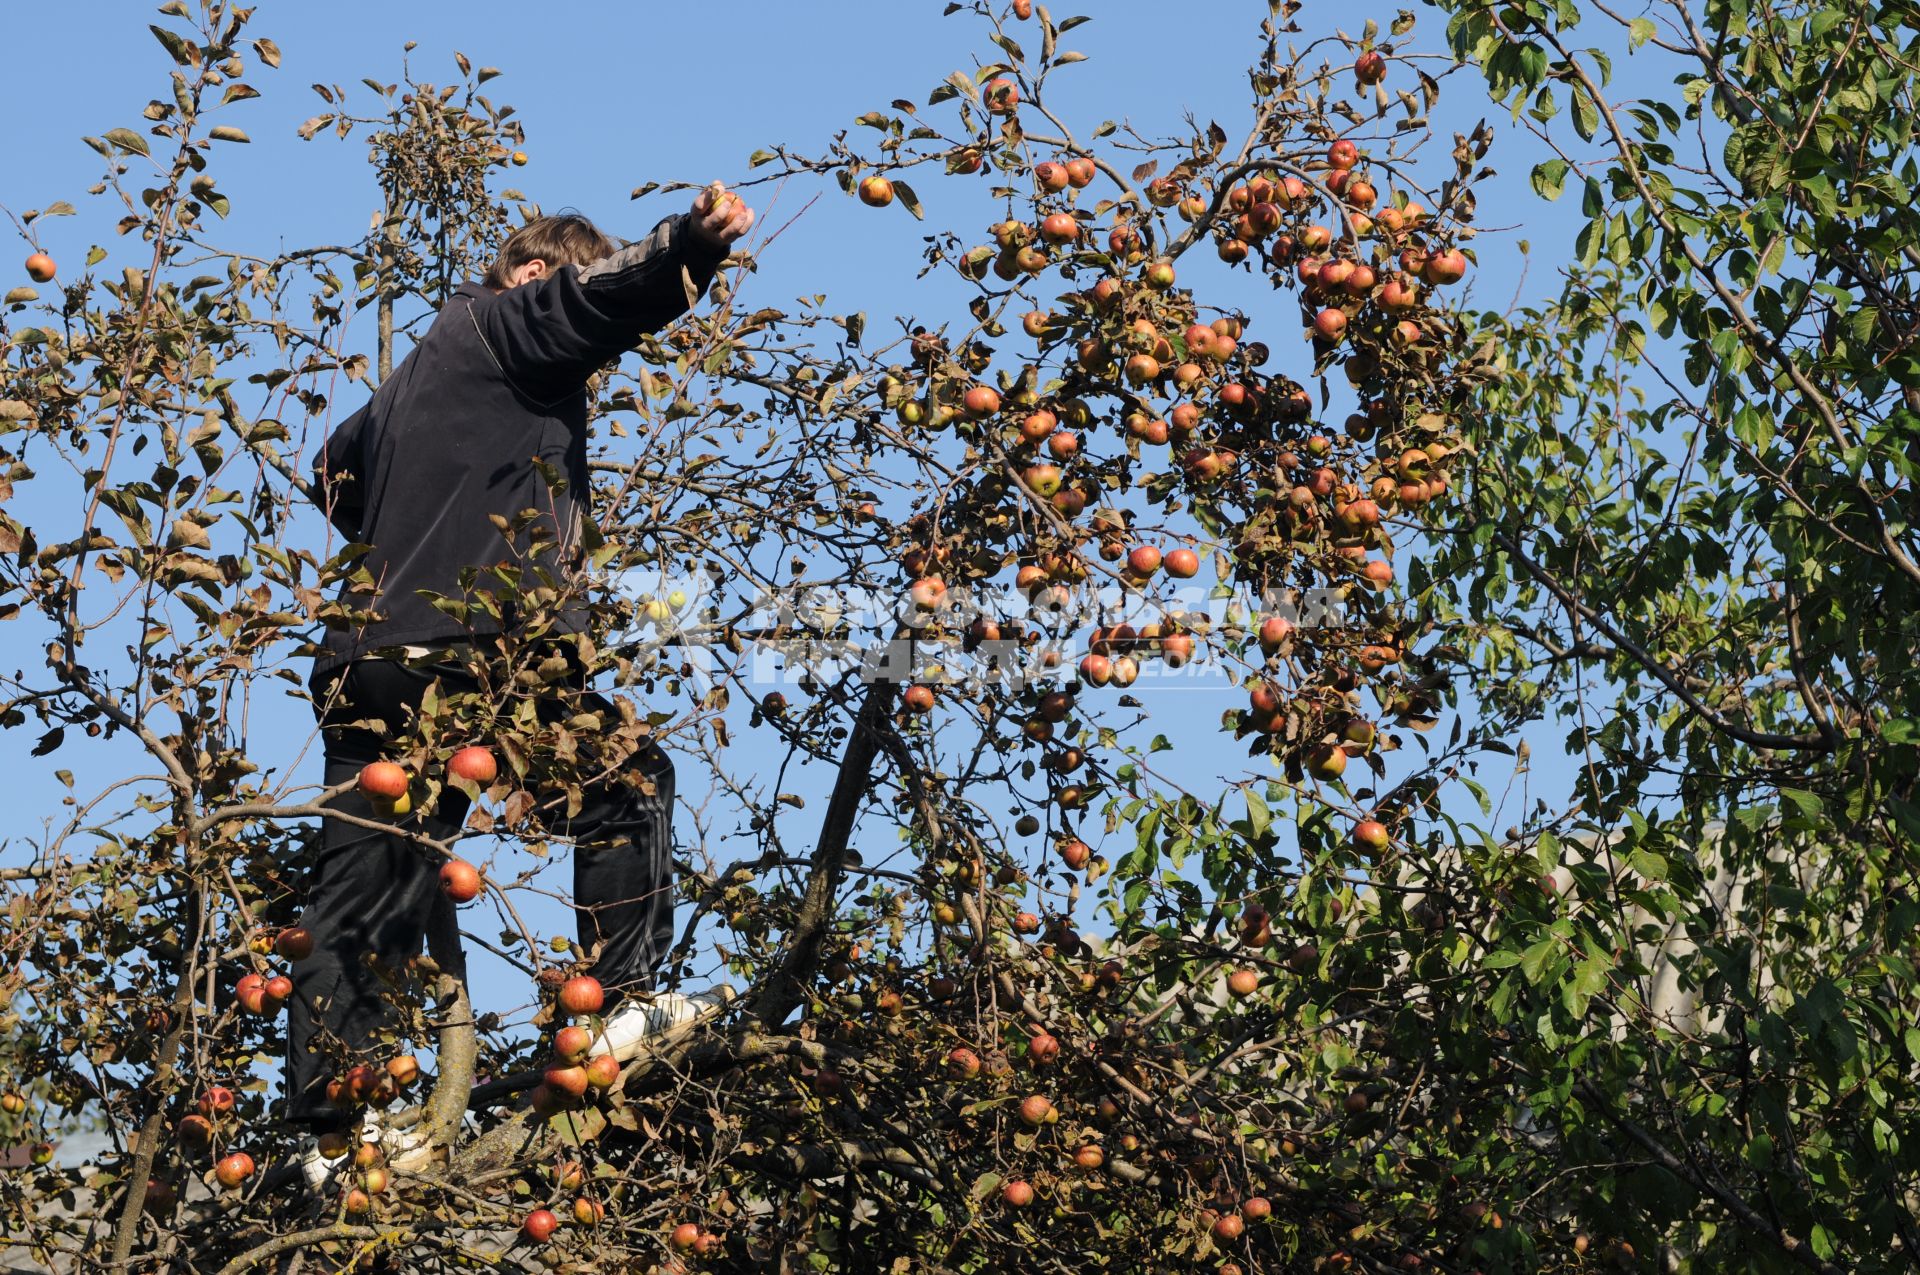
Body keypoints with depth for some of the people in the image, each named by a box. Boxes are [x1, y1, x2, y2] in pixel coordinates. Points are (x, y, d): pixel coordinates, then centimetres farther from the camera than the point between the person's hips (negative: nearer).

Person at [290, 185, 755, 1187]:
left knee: (358, 903, 6)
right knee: (626, 782, 6)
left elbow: (337, 472, 41)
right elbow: (599, 299, -18)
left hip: (366, 666, 9)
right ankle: (624, 1002, 1)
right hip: (469, 658, -9)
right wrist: (694, 243, -33)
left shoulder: (419, 369, 28)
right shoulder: (500, 327, 2)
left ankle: (331, 1129, 8)